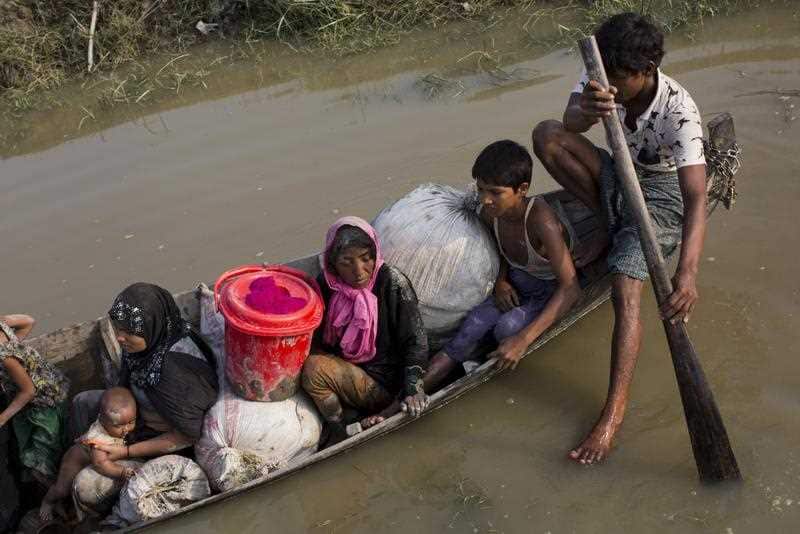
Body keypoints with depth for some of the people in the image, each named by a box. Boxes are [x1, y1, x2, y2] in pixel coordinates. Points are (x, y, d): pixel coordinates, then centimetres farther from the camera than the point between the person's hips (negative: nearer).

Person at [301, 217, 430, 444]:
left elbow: (415, 342, -15)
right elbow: (317, 337, 5)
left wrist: (413, 387, -27)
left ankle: (339, 432, -6)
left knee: (314, 368, -26)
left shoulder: (392, 283, -18)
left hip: (382, 385, -5)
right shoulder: (327, 283, -4)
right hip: (342, 368, 6)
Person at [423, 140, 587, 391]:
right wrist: (500, 281, -10)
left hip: (552, 290, -4)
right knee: (475, 322, -21)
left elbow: (571, 288, -37)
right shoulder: (490, 214, -13)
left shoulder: (540, 220, -34)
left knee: (508, 326, -33)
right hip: (516, 282, 5)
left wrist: (524, 339, -42)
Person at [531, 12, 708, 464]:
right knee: (546, 135, -19)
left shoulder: (678, 111, -31)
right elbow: (570, 124, -34)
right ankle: (613, 226, -5)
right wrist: (585, 113, -62)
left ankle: (615, 410, -26)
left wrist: (688, 272, -55)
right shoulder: (603, 79, -15)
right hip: (618, 176, 6)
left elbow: (696, 197, -40)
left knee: (625, 291, -29)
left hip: (661, 194, -6)